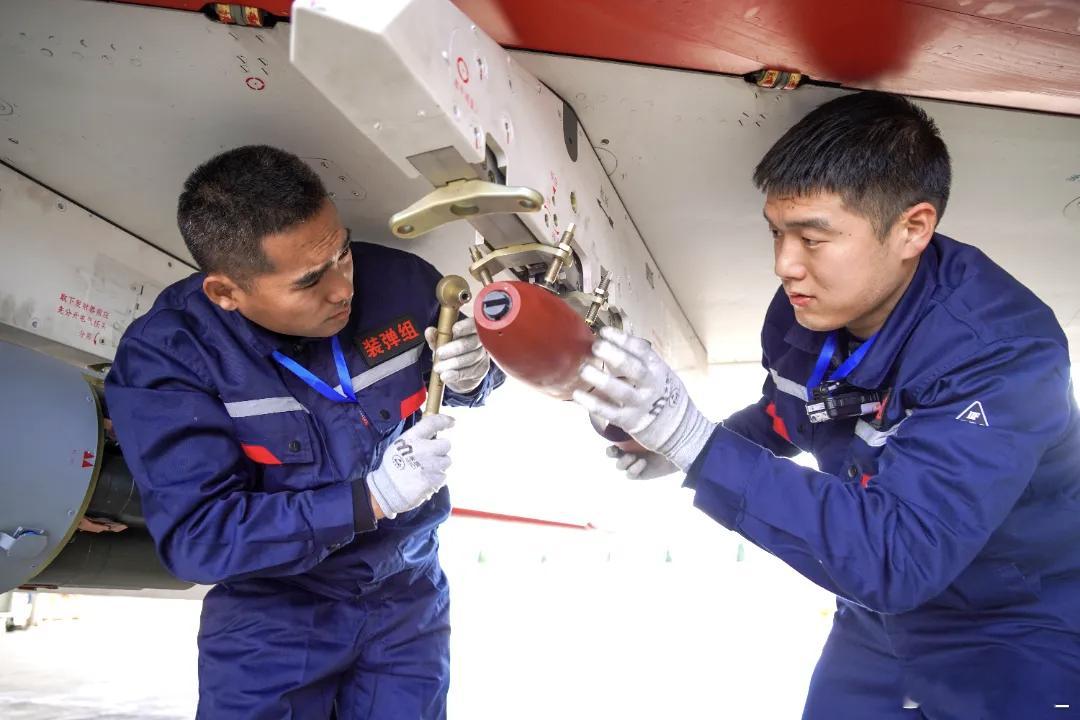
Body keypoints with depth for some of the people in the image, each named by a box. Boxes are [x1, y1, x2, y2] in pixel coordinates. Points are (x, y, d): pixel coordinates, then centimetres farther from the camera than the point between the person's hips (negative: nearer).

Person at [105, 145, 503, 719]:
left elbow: (468, 379, 5)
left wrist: (473, 373, -21)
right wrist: (371, 497, -31)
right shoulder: (163, 355, -21)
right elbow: (195, 537, -24)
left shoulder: (398, 281, -15)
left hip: (407, 598, 3)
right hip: (270, 610, -2)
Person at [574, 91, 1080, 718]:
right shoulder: (802, 310, -13)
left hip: (1019, 636, -5)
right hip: (882, 617, 6)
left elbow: (899, 555, -40)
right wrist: (677, 447, -10)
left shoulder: (1000, 350, -32)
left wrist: (696, 440, -44)